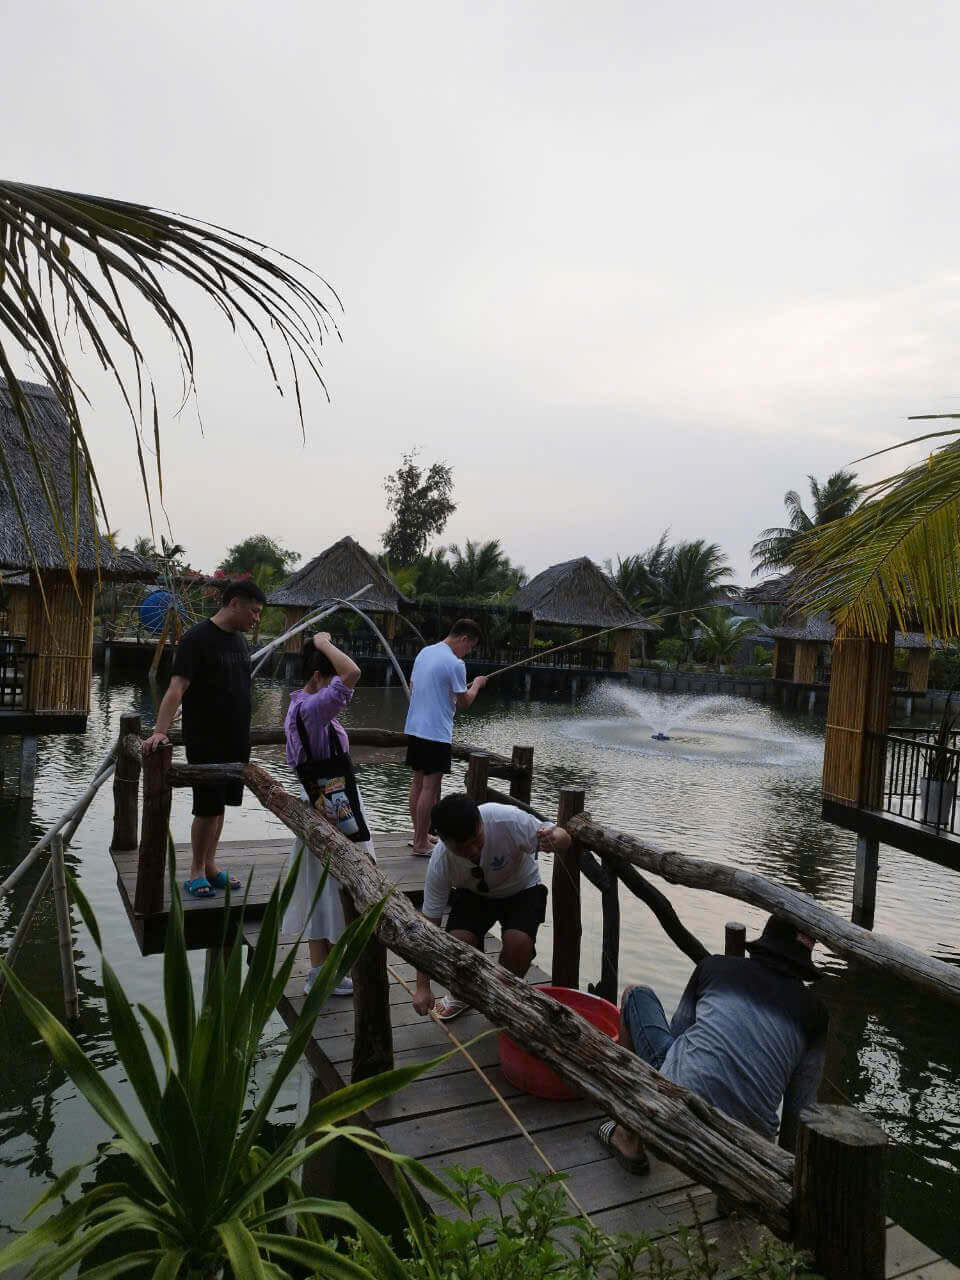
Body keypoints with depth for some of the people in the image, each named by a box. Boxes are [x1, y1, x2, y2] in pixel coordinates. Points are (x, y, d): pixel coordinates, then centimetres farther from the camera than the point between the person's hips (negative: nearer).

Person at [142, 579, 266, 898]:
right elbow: (177, 687, -22)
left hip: (236, 742, 7)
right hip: (205, 742, -7)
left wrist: (243, 737, 16)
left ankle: (209, 866, 25)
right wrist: (160, 730, -33)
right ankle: (196, 872, 15)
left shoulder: (238, 639, 11)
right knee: (208, 807, -2)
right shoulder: (197, 639, -13)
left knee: (220, 805, 13)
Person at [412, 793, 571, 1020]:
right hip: (473, 894, 1)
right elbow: (429, 923, -21)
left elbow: (564, 838, -24)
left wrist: (553, 837, -49)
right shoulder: (440, 861, -29)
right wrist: (422, 987, -21)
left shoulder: (507, 819, -37)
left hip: (521, 889, -1)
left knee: (519, 942, -28)